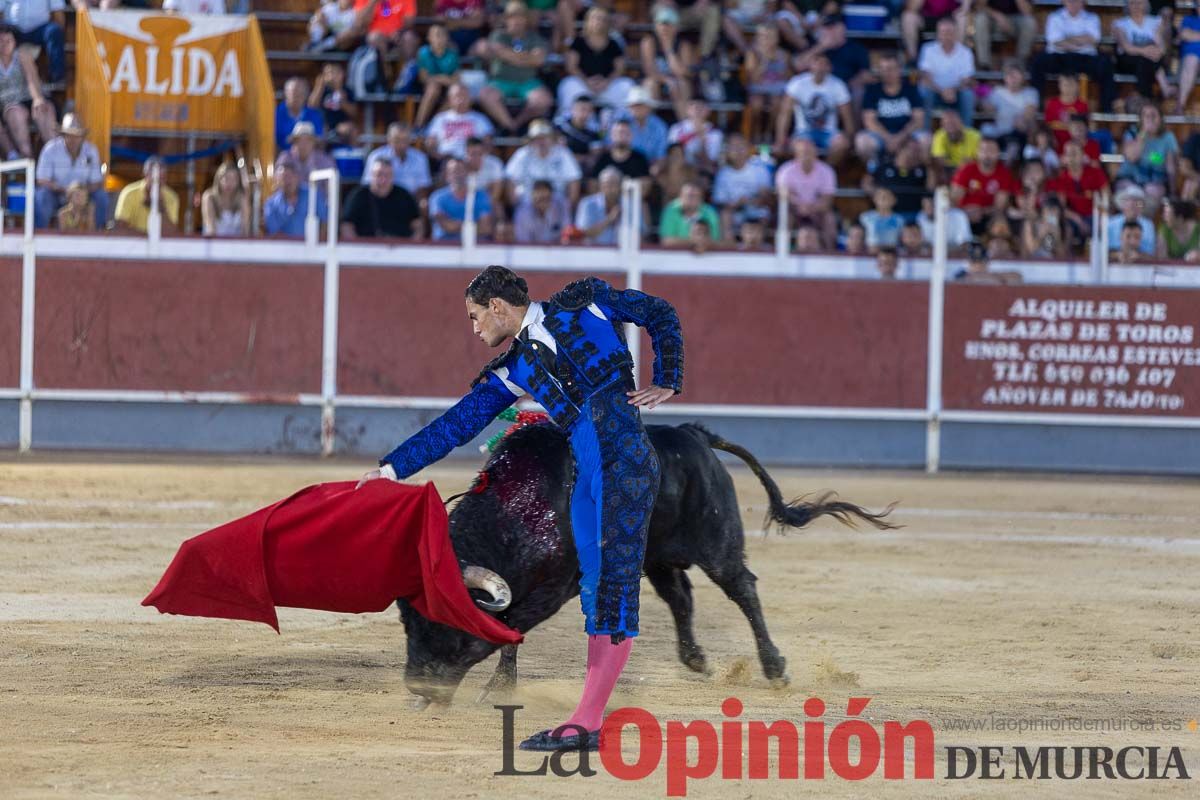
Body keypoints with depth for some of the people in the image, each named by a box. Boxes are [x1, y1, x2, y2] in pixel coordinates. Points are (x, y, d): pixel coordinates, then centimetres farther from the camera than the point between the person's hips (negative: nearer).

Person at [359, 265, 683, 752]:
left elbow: (660, 314, 13)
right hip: (588, 476, 7)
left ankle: (585, 721, -16)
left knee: (615, 587, -9)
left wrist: (667, 383, 6)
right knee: (596, 591, 4)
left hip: (626, 461, -7)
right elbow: (455, 425, 22)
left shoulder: (583, 304, 6)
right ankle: (590, 724, 3)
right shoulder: (512, 373, 19)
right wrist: (393, 467, 22)